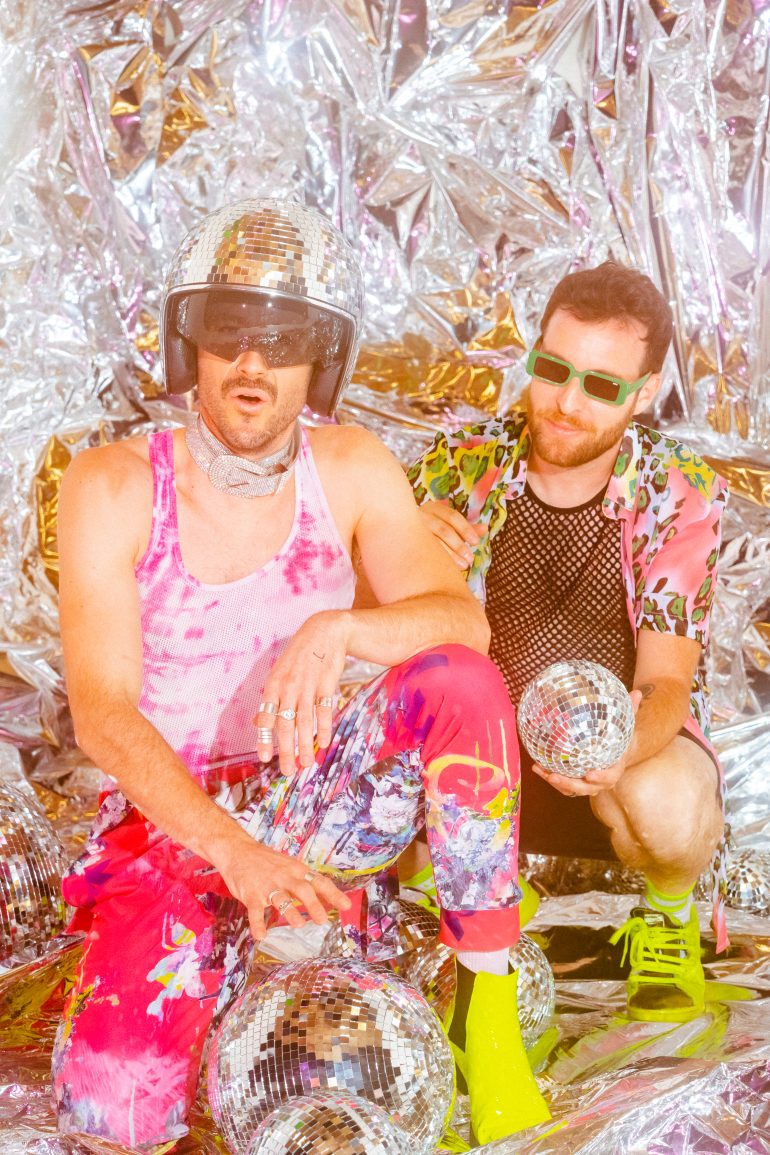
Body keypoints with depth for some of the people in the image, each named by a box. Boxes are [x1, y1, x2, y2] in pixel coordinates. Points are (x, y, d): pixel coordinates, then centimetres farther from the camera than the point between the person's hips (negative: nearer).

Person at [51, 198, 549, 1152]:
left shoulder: (351, 471, -3)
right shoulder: (113, 489, -12)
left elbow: (465, 623, -13)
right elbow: (102, 715, -20)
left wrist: (339, 628, -35)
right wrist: (234, 850, -34)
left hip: (314, 798, 2)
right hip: (169, 821, -2)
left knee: (462, 682, -29)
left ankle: (488, 1009, -18)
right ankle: (230, 961, 7)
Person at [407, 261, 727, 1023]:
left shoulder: (682, 499, -13)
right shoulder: (461, 466, -9)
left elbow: (665, 680, -16)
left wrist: (623, 748, -40)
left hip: (621, 741, -1)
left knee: (670, 807, -36)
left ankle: (668, 912, 4)